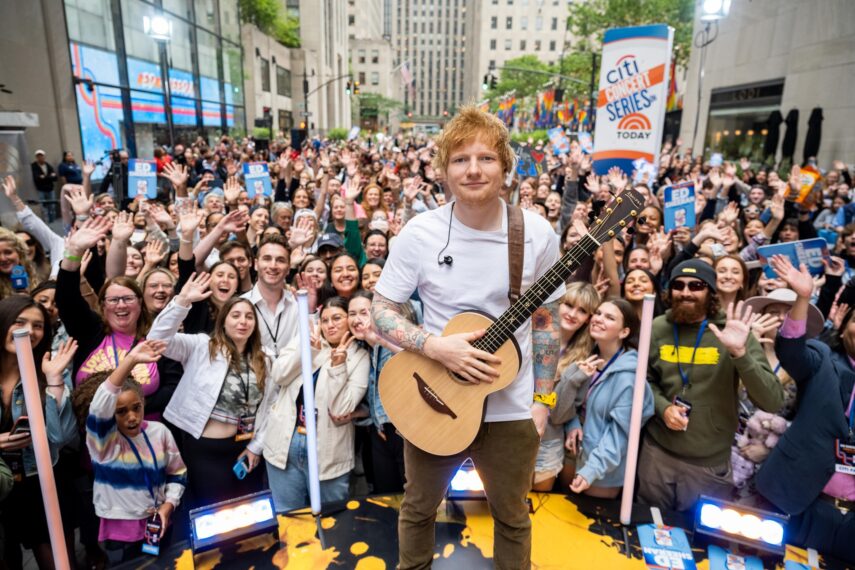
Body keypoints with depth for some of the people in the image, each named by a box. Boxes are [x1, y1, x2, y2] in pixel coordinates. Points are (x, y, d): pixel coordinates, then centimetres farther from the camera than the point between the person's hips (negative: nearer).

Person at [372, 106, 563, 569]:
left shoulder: (537, 234, -10)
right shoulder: (420, 233, -13)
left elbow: (547, 321, 0)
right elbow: (381, 310, -7)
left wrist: (542, 399, -1)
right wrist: (435, 346, -23)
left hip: (512, 409, 0)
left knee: (512, 517, 22)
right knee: (418, 508, 22)